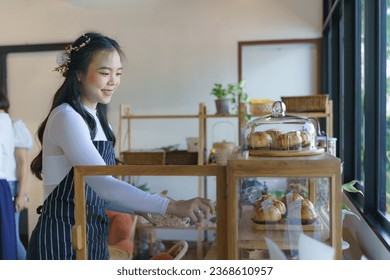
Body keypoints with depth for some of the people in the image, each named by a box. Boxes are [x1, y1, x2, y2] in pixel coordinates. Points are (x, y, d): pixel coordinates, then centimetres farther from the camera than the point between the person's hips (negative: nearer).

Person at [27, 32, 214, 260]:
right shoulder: (66, 117, -16)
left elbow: (95, 193, 10)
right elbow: (104, 184, -27)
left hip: (92, 237, 8)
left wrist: (145, 211, -2)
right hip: (62, 240, -8)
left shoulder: (97, 120, 10)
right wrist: (172, 207, -31)